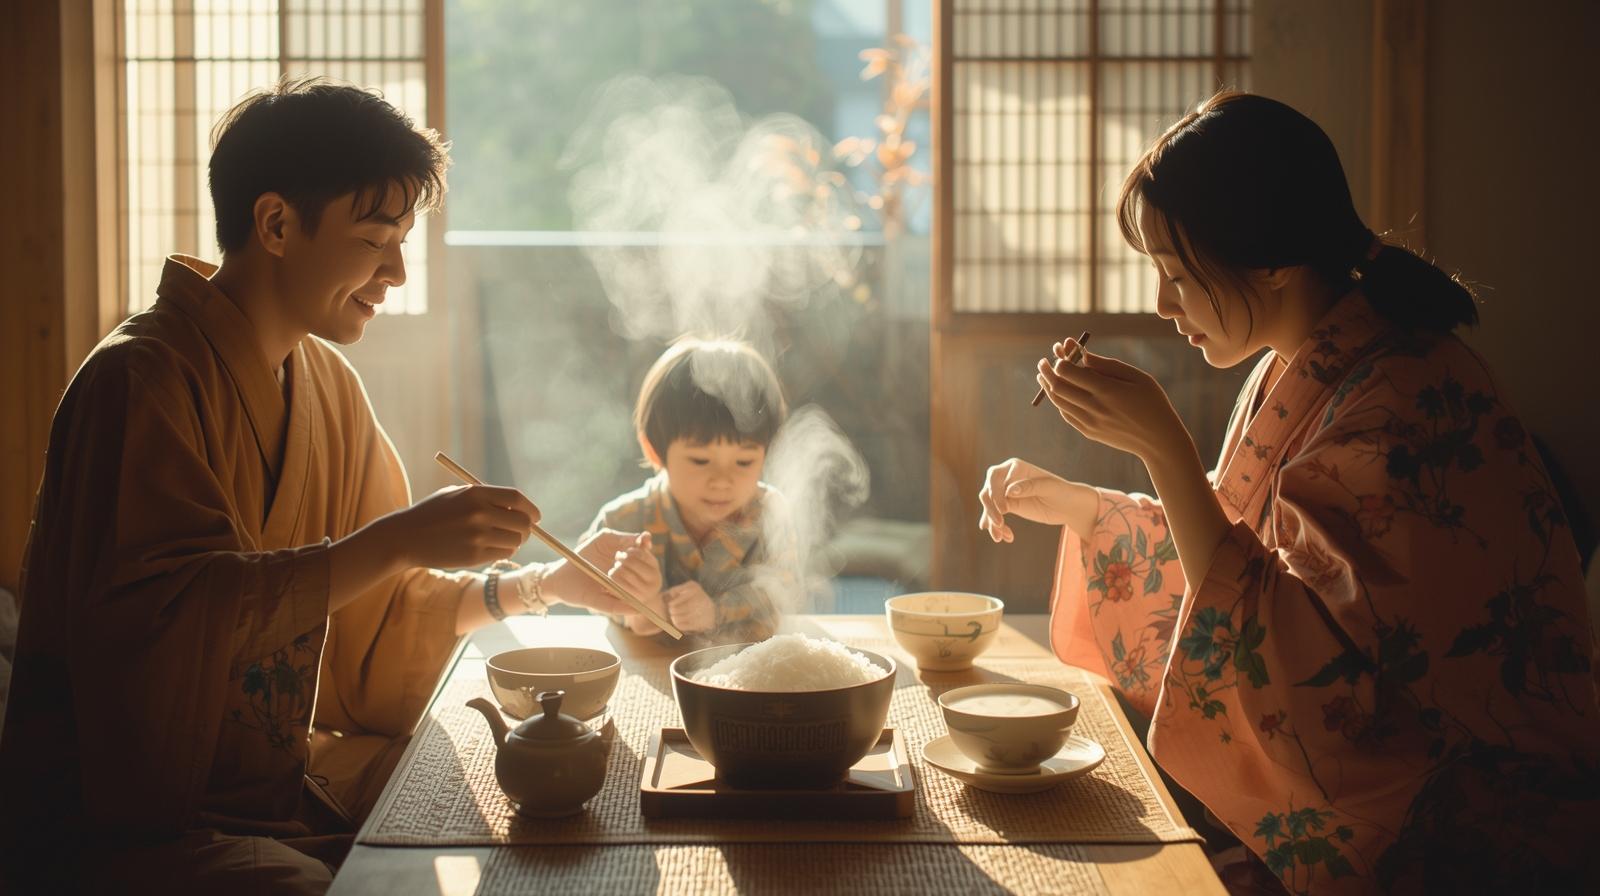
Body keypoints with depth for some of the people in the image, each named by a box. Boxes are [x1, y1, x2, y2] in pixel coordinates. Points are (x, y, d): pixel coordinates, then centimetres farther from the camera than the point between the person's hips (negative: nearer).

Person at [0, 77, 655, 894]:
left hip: (282, 778, 8)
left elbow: (381, 613, 14)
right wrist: (397, 540, -31)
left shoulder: (326, 382, 11)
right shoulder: (140, 381, -16)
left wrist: (545, 584, 1)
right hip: (131, 820, -8)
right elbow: (158, 608, -30)